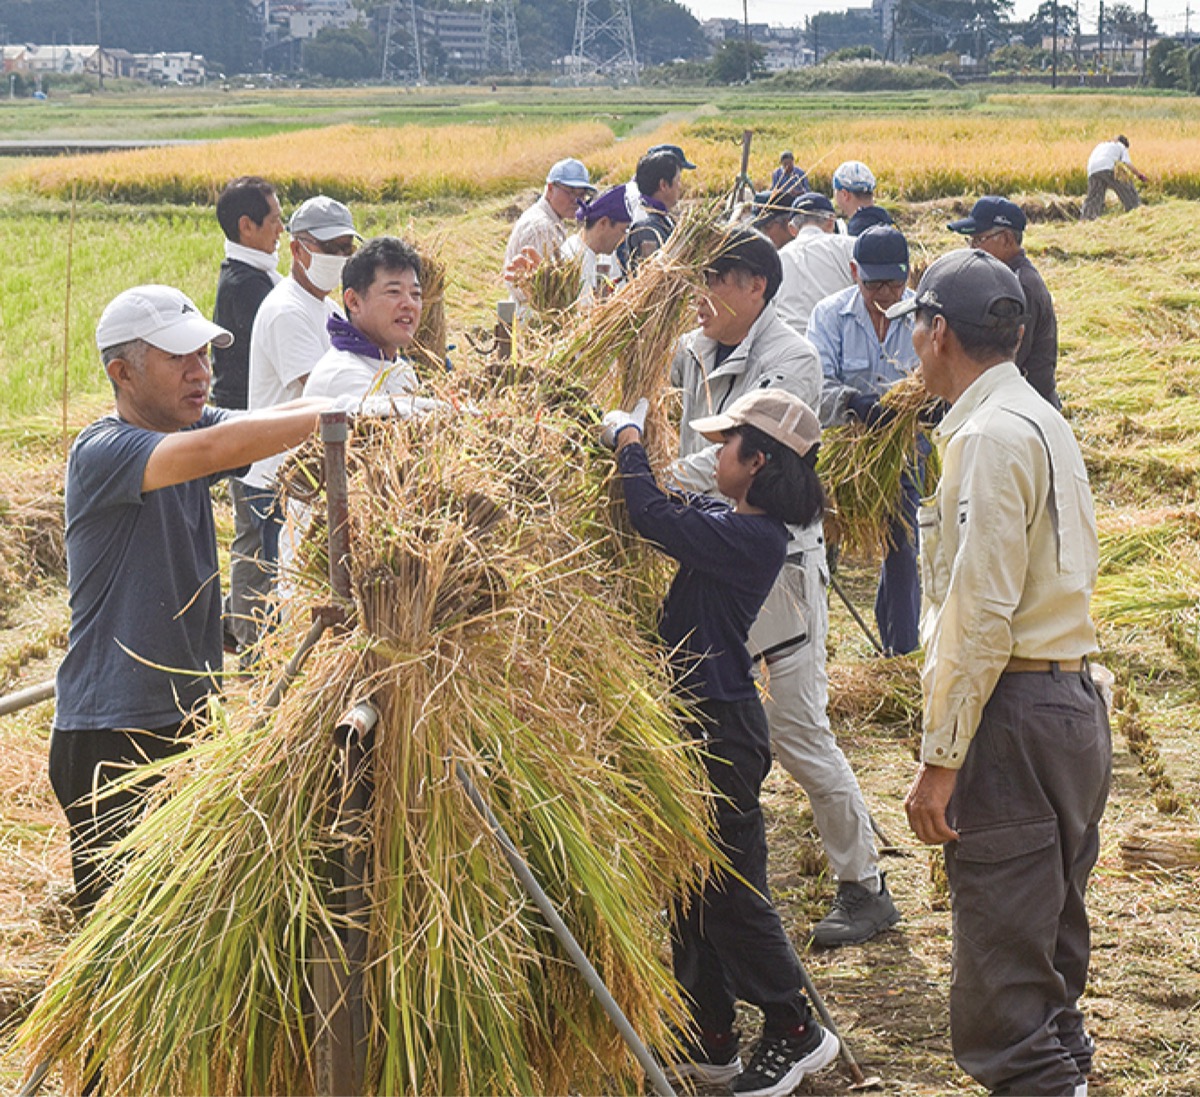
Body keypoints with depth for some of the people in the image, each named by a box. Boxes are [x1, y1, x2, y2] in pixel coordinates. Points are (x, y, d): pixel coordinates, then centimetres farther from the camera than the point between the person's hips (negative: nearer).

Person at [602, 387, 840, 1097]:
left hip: (723, 729, -10)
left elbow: (655, 518, -25)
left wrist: (627, 437, -11)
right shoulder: (730, 521, 7)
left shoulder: (752, 538, -21)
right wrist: (633, 442, 7)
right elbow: (675, 513, 18)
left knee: (733, 891, 0)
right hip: (698, 719, 10)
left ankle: (795, 1032, 13)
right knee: (693, 888, 15)